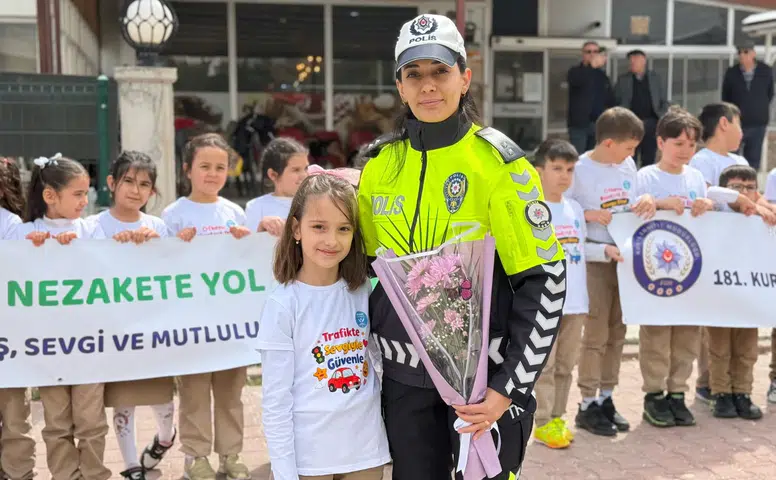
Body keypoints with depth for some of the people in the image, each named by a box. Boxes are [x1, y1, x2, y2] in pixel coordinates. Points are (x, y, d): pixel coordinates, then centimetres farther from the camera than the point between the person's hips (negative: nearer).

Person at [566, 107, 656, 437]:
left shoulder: (628, 165, 8)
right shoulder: (580, 170, -12)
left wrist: (646, 200, -4)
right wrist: (588, 214, -24)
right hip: (596, 257, -7)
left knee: (617, 331, 11)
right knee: (596, 332, -4)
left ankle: (606, 398, 23)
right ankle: (588, 405, 7)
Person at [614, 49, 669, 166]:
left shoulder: (654, 77, 9)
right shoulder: (623, 79, 7)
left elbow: (664, 101, 9)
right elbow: (616, 102, 4)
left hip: (651, 124, 1)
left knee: (649, 160, 4)